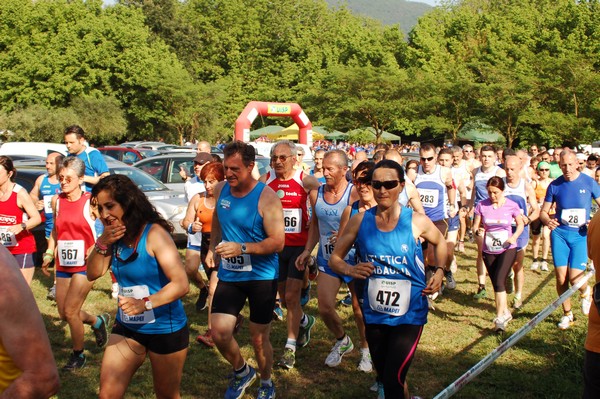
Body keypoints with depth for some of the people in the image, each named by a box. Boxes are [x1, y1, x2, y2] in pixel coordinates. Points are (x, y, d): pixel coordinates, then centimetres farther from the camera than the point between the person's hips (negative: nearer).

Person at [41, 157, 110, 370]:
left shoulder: (90, 202, -12)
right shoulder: (57, 201, 4)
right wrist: (49, 254, 9)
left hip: (85, 265, -6)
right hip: (63, 265, 6)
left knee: (70, 311, -8)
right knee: (64, 313, 10)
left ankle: (78, 355, 13)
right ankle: (98, 321, 38)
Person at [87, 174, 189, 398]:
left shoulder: (154, 233, -21)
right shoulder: (115, 236, 0)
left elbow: (181, 284, -27)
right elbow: (93, 274, 1)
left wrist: (145, 303, -40)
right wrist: (102, 243, -15)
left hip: (165, 330, -6)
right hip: (127, 328, 6)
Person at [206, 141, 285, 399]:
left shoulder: (266, 197, -16)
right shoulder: (221, 190, 0)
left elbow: (278, 242, -19)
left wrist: (242, 248, -29)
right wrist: (212, 247, 13)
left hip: (261, 276, -4)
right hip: (229, 274, 4)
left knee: (259, 339, 6)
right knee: (219, 333, -6)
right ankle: (242, 372, 25)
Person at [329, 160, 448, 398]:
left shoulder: (416, 222, -10)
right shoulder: (360, 221, -6)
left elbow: (440, 242, 12)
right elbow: (334, 259, 1)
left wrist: (439, 271, -4)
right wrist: (350, 270, -20)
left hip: (409, 315, -3)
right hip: (374, 314, 3)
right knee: (385, 377, 20)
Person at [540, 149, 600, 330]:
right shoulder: (554, 185, -1)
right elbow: (544, 211, 4)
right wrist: (547, 221, -19)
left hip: (581, 235, -2)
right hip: (559, 233, 2)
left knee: (575, 279, -12)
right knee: (561, 278, 1)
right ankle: (567, 314, 22)